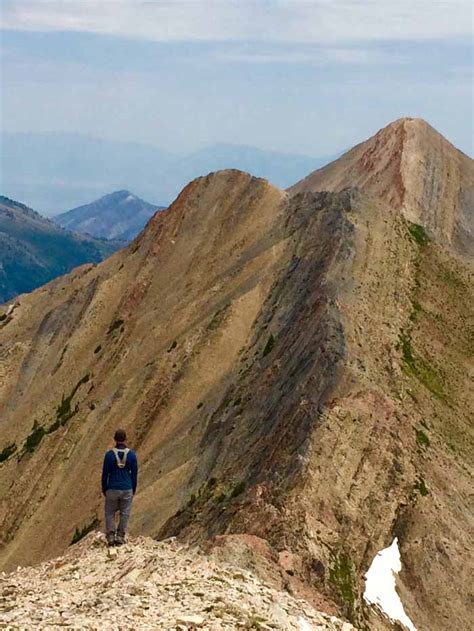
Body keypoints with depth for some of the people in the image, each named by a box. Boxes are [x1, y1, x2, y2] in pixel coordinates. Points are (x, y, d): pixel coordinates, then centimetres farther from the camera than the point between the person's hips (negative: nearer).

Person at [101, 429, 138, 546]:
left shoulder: (109, 454, -8)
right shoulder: (132, 454, -4)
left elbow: (105, 473, -2)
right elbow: (134, 474, 2)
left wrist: (104, 489, 11)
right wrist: (133, 490, 14)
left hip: (112, 489, -1)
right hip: (127, 489, 1)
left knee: (110, 513, 11)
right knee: (125, 514, 10)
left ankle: (110, 536, 2)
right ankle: (120, 537, 6)